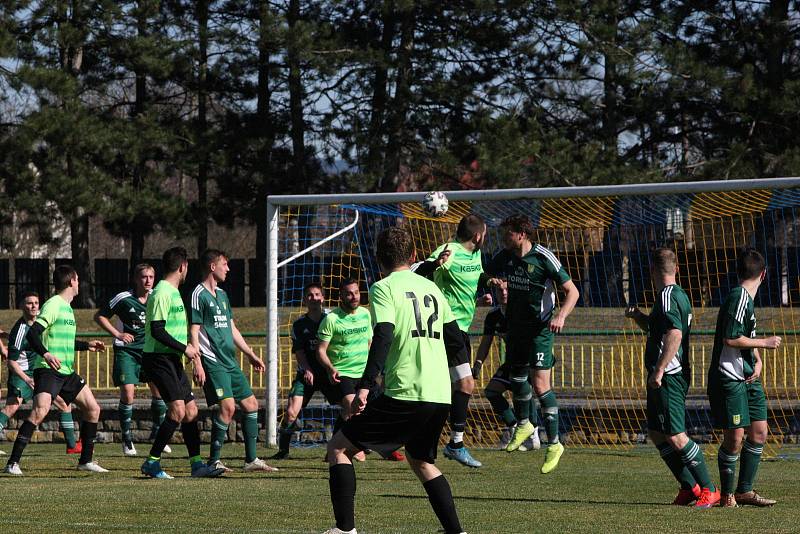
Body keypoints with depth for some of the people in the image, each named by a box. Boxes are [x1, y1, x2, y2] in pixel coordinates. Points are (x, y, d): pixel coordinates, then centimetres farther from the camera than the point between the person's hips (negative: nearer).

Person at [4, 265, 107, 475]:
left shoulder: (66, 307, 18)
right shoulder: (53, 305, -11)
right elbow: (32, 334, -21)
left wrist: (87, 345, 33)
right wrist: (46, 354, -35)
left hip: (67, 371, 10)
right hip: (47, 370, -10)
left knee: (93, 409, 10)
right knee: (40, 411, -24)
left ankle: (86, 460, 21)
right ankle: (13, 463, -22)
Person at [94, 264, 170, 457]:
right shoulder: (124, 299, -9)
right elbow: (99, 316, 0)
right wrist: (117, 334, -9)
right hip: (126, 350, -3)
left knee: (159, 389, -8)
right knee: (127, 394, -11)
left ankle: (157, 432, 10)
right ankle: (127, 438, 4)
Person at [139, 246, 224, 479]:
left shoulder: (173, 292, 17)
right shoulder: (161, 293, -14)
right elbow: (157, 331, -21)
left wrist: (196, 360, 26)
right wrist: (185, 349, -16)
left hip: (172, 359, 10)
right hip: (158, 359, -10)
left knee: (191, 410, 8)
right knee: (177, 410, -16)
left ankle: (197, 464, 10)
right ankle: (152, 462, -11)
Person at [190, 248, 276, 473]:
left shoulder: (222, 295, 19)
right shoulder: (199, 295, -8)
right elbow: (194, 332, -12)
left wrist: (251, 355, 25)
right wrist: (197, 364, -19)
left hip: (230, 361, 9)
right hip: (213, 362, -9)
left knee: (250, 404, 8)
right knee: (228, 406, -18)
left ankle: (251, 459, 15)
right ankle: (214, 460, -10)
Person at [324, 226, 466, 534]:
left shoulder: (384, 288, -2)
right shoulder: (431, 288, 17)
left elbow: (383, 337, -16)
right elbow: (455, 339, 21)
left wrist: (364, 387, -21)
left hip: (404, 394, -7)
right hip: (440, 396, 7)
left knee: (338, 448, 2)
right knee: (420, 460, 27)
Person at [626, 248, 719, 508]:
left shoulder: (667, 297, -14)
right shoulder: (679, 295, 18)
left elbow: (674, 335, -28)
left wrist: (659, 371, -28)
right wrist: (638, 316, 15)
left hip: (668, 377, -10)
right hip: (667, 378, 10)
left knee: (675, 437, -10)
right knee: (656, 433, 13)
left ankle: (709, 490, -7)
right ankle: (689, 487, 15)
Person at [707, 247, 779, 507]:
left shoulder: (747, 299, 16)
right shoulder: (738, 298, -15)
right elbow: (730, 340, -21)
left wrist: (757, 362, 4)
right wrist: (764, 343, -11)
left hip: (748, 379, 10)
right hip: (728, 379, -10)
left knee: (759, 432, 6)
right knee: (735, 437, -7)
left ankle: (744, 491, 14)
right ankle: (727, 494, 6)